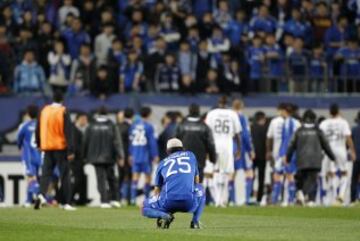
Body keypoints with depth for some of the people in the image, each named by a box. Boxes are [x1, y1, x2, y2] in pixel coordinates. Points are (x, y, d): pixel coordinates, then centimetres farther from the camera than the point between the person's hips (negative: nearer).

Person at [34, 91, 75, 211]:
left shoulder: (44, 111, 5)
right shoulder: (63, 112, -9)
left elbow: (38, 129, 13)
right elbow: (68, 132, -13)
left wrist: (39, 144, 28)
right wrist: (70, 150, -13)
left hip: (47, 147, 3)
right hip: (61, 147, -3)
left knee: (46, 173, 3)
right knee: (65, 175, 4)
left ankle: (42, 195, -23)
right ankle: (66, 203, 4)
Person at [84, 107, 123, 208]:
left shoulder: (91, 126, 0)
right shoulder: (111, 126, -3)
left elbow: (86, 142, 5)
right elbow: (116, 141, -6)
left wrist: (86, 155, 16)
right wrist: (119, 155, -3)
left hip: (96, 158, 0)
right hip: (109, 157, 0)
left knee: (101, 179, -1)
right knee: (111, 178, 12)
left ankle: (104, 201, -9)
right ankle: (114, 199, 6)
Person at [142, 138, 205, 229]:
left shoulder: (163, 163, 22)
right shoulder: (190, 155, 24)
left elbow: (157, 189, 29)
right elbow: (196, 181, 34)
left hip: (169, 201, -1)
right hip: (189, 203, 1)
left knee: (145, 208, 24)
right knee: (200, 188, 35)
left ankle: (164, 216, -9)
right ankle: (195, 221, 16)